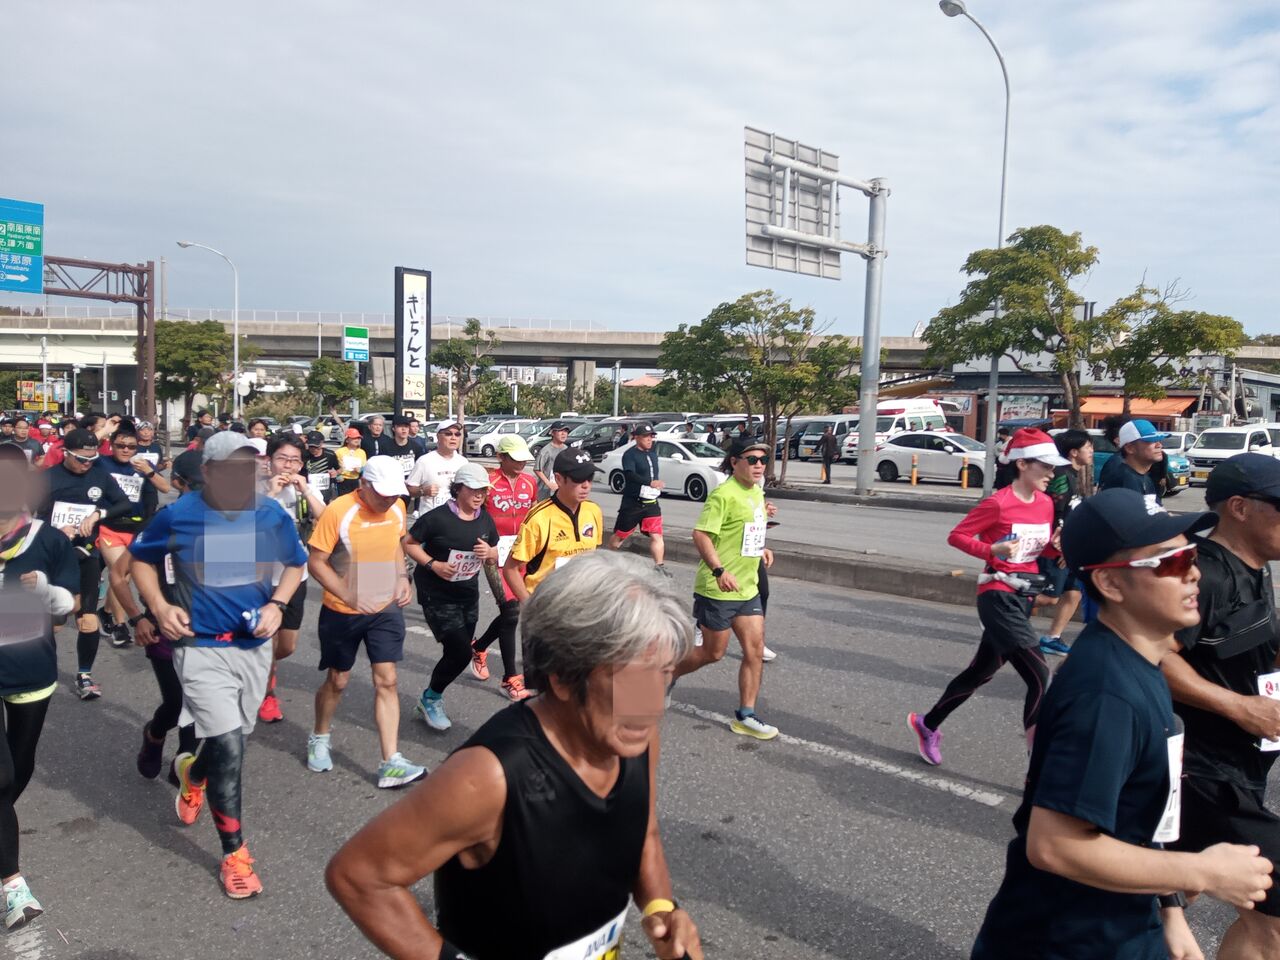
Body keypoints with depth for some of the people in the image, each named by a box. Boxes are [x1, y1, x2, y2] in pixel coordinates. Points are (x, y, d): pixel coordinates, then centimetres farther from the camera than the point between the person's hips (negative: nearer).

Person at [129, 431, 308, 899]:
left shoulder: (273, 515, -4)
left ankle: (193, 773, 56)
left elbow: (295, 564, 11)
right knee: (229, 747, -11)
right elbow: (140, 557, 6)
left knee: (232, 737, 19)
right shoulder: (178, 516, -11)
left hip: (256, 646, 4)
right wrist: (159, 606, -9)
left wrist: (277, 603, -6)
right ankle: (234, 853, 7)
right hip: (202, 647, -4)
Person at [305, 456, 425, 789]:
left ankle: (391, 763, 1)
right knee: (337, 681, 13)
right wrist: (350, 596, -28)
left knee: (386, 681, -1)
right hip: (342, 611, -3)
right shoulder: (338, 511, -21)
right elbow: (316, 562, -17)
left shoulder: (397, 508, -5)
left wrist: (402, 578, -3)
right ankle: (319, 738, 40)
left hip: (386, 608, 4)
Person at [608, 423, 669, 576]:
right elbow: (630, 474, -30)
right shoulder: (630, 454, -13)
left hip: (651, 502, 5)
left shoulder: (653, 452, 9)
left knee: (656, 535, -7)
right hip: (632, 502, -5)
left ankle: (659, 566, -6)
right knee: (620, 535, 8)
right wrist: (650, 482, -40)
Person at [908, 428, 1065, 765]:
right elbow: (956, 536, -11)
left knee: (981, 671, 17)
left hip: (1025, 597, 8)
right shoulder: (999, 503, -15)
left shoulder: (1045, 503, 6)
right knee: (1040, 677, -13)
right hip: (998, 597, -8)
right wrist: (993, 550, -24)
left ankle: (927, 724, 35)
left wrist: (1055, 543, -5)